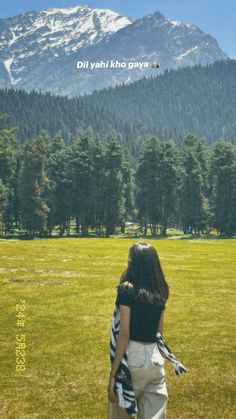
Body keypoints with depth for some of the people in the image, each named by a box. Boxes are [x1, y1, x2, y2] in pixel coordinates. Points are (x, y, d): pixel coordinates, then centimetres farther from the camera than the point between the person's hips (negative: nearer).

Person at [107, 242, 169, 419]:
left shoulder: (127, 290, -12)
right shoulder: (159, 292, 7)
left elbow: (124, 335, -16)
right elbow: (159, 333, 13)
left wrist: (113, 374, -13)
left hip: (132, 357, -5)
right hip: (156, 359, 5)